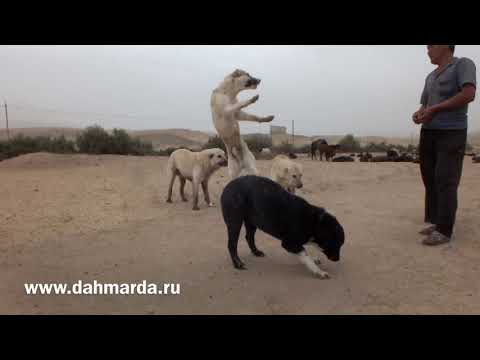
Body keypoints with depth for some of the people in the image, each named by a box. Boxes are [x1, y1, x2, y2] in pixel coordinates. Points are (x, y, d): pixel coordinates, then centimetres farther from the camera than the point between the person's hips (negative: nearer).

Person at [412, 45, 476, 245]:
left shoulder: (463, 65, -2)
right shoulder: (431, 77, 20)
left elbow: (469, 94, -18)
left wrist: (434, 109, -14)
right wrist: (418, 115, -4)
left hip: (451, 134, -7)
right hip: (428, 134, 7)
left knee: (446, 182, -11)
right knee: (431, 180, 4)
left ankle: (444, 231, -8)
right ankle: (437, 223, 11)